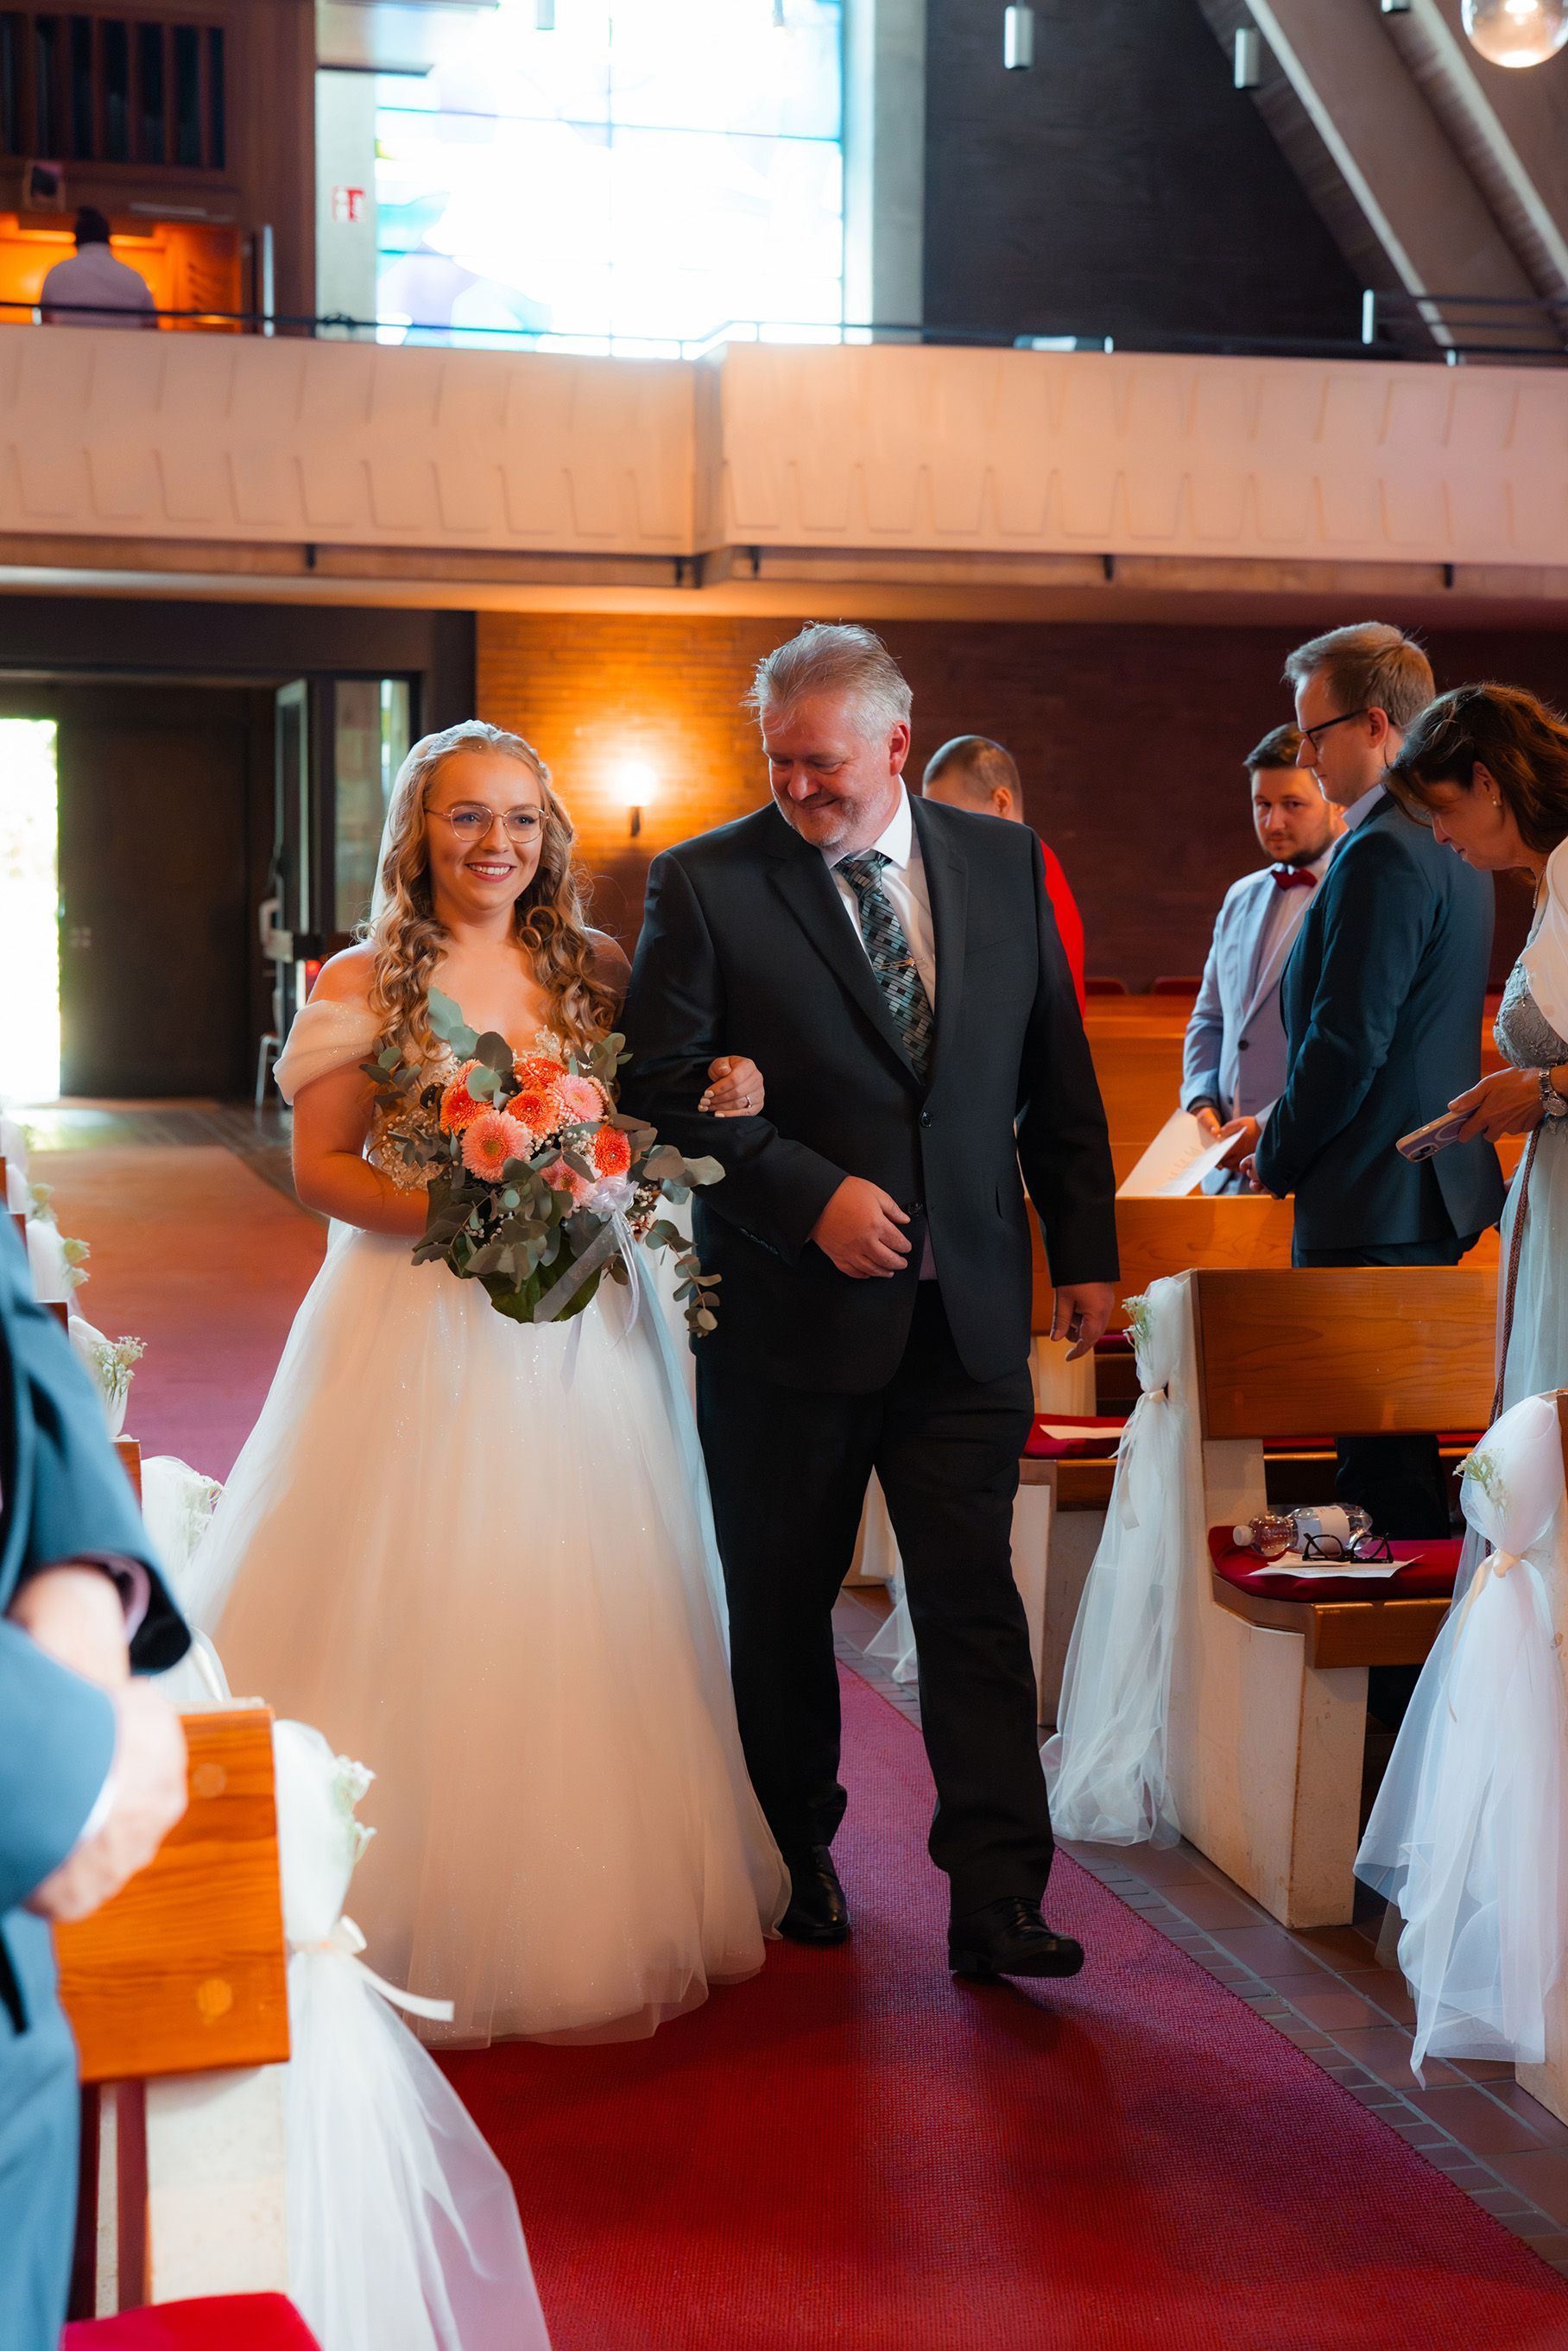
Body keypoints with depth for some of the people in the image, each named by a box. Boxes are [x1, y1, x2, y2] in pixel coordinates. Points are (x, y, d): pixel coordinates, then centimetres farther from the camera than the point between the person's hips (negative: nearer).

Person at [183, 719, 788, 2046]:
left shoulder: (596, 969, 7)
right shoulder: (368, 982, -3)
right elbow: (320, 1166, -4)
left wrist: (729, 1099, -8)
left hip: (575, 1329, 3)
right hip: (418, 1328, -3)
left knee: (578, 1616, 7)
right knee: (415, 1615, -1)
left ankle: (583, 1914, 21)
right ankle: (414, 1918, 13)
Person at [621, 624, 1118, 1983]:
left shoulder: (1004, 864, 6)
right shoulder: (704, 885, -4)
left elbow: (1057, 1073, 11)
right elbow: (667, 1088, -9)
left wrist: (1085, 1251, 8)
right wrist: (812, 1196, -18)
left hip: (967, 1310, 2)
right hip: (788, 1311, -1)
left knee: (976, 1600, -2)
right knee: (781, 1606, 11)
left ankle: (998, 1898, 3)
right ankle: (795, 1859, 29)